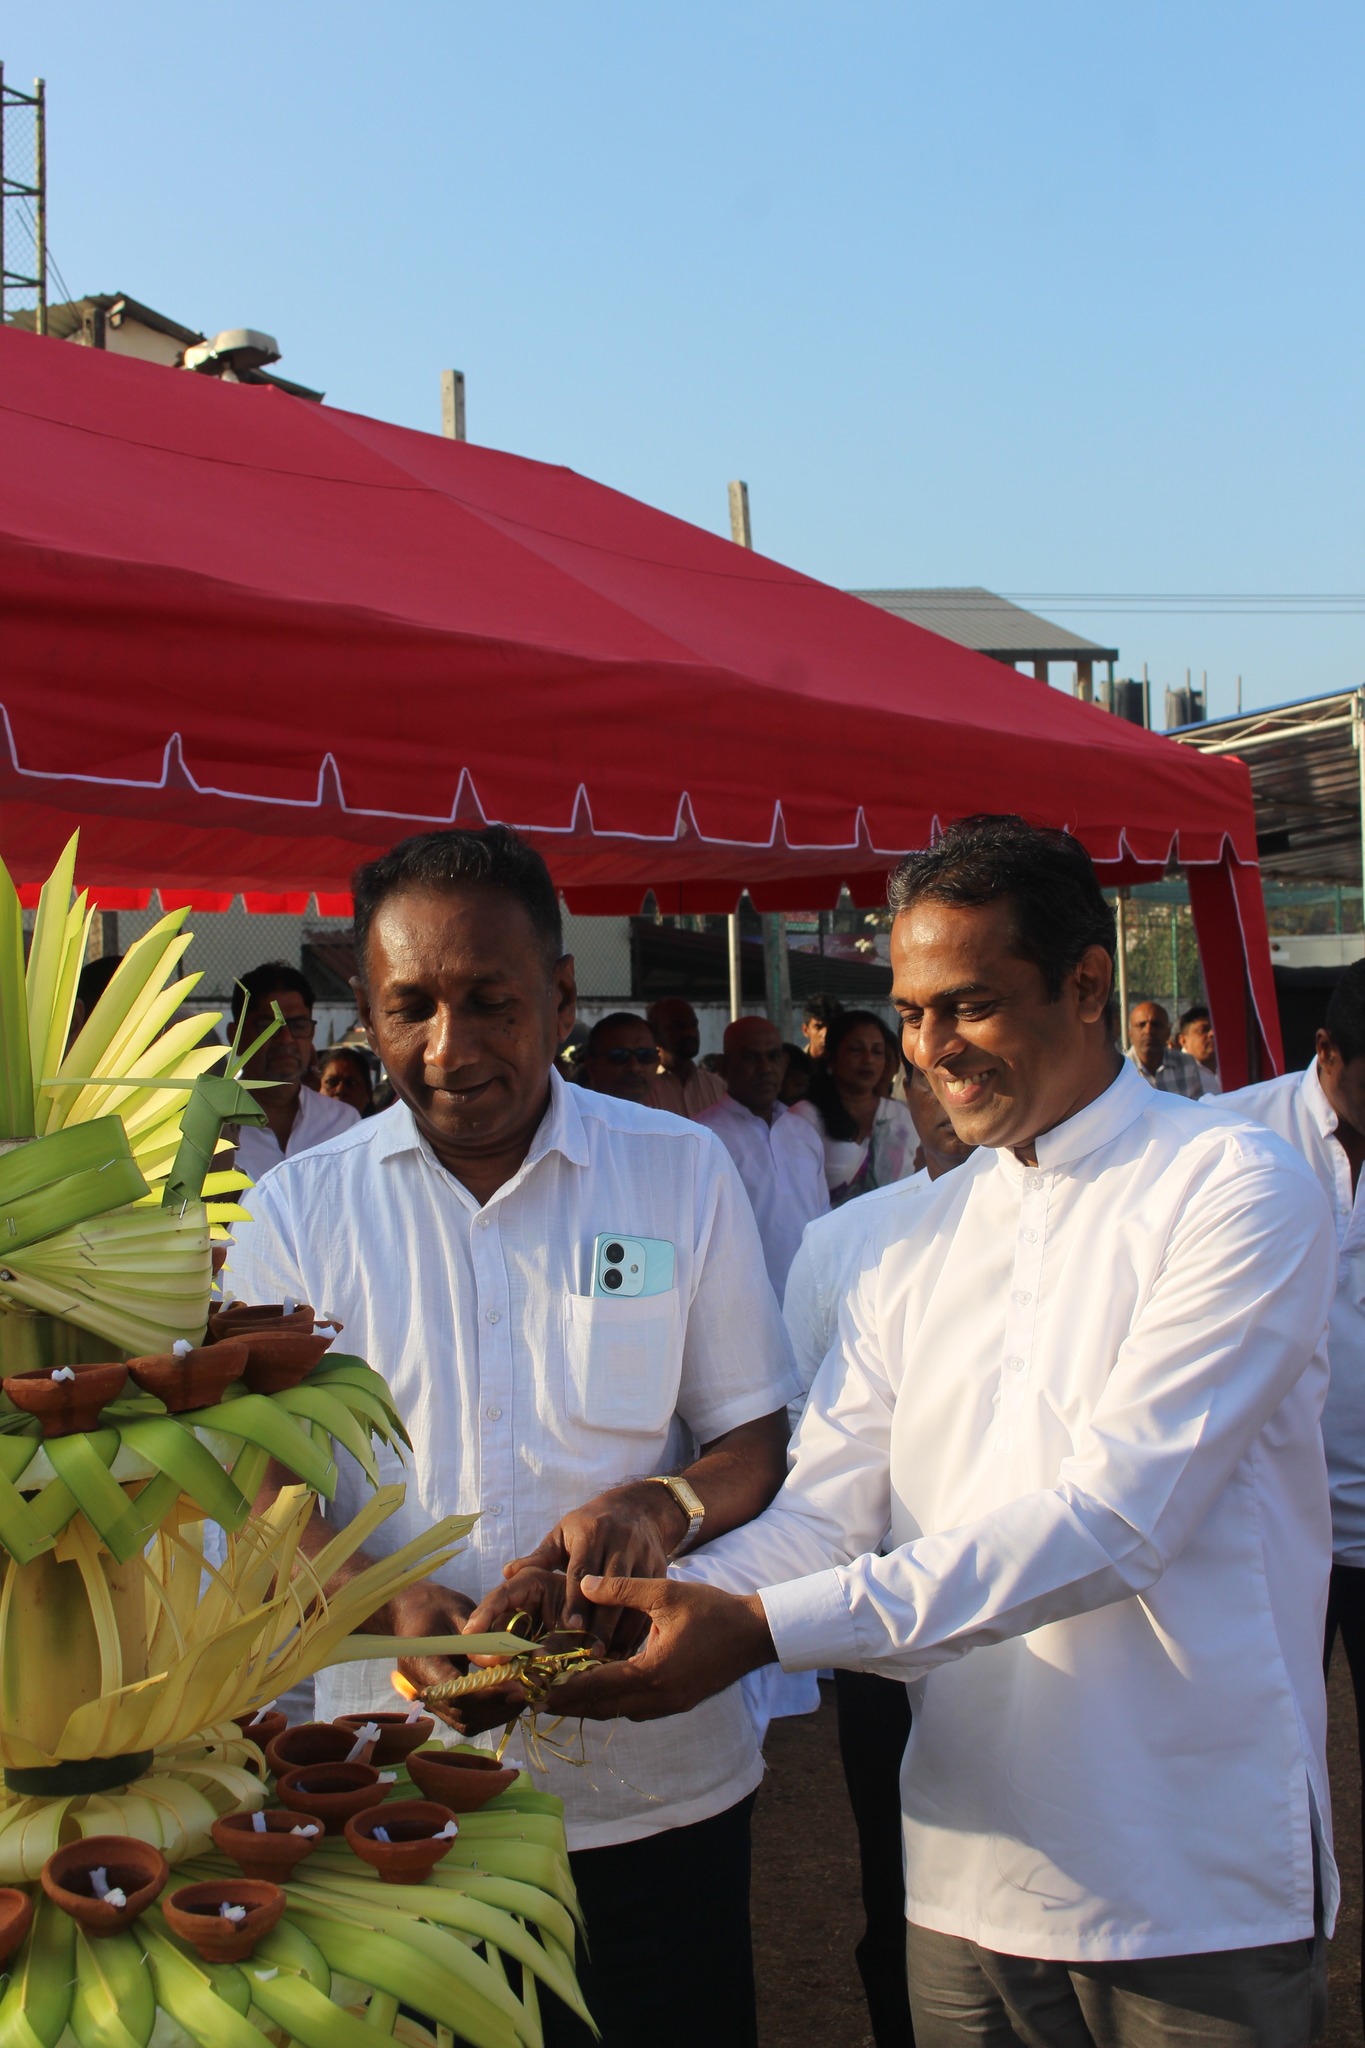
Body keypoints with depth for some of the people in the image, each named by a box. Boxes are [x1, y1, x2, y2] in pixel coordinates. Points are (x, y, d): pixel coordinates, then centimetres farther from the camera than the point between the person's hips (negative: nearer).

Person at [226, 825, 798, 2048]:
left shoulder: (683, 1174, 0)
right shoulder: (298, 1210, 0)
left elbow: (760, 1441, 3)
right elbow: (264, 1487, -1)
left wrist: (667, 1504, -20)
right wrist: (390, 1610, -21)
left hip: (656, 1789, 0)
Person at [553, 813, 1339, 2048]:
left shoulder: (1236, 1191, -11)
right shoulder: (914, 1233, 9)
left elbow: (1112, 1516, -21)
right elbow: (830, 1507, 2)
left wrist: (764, 1629, -27)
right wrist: (655, 1599, -18)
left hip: (1194, 1895, -4)